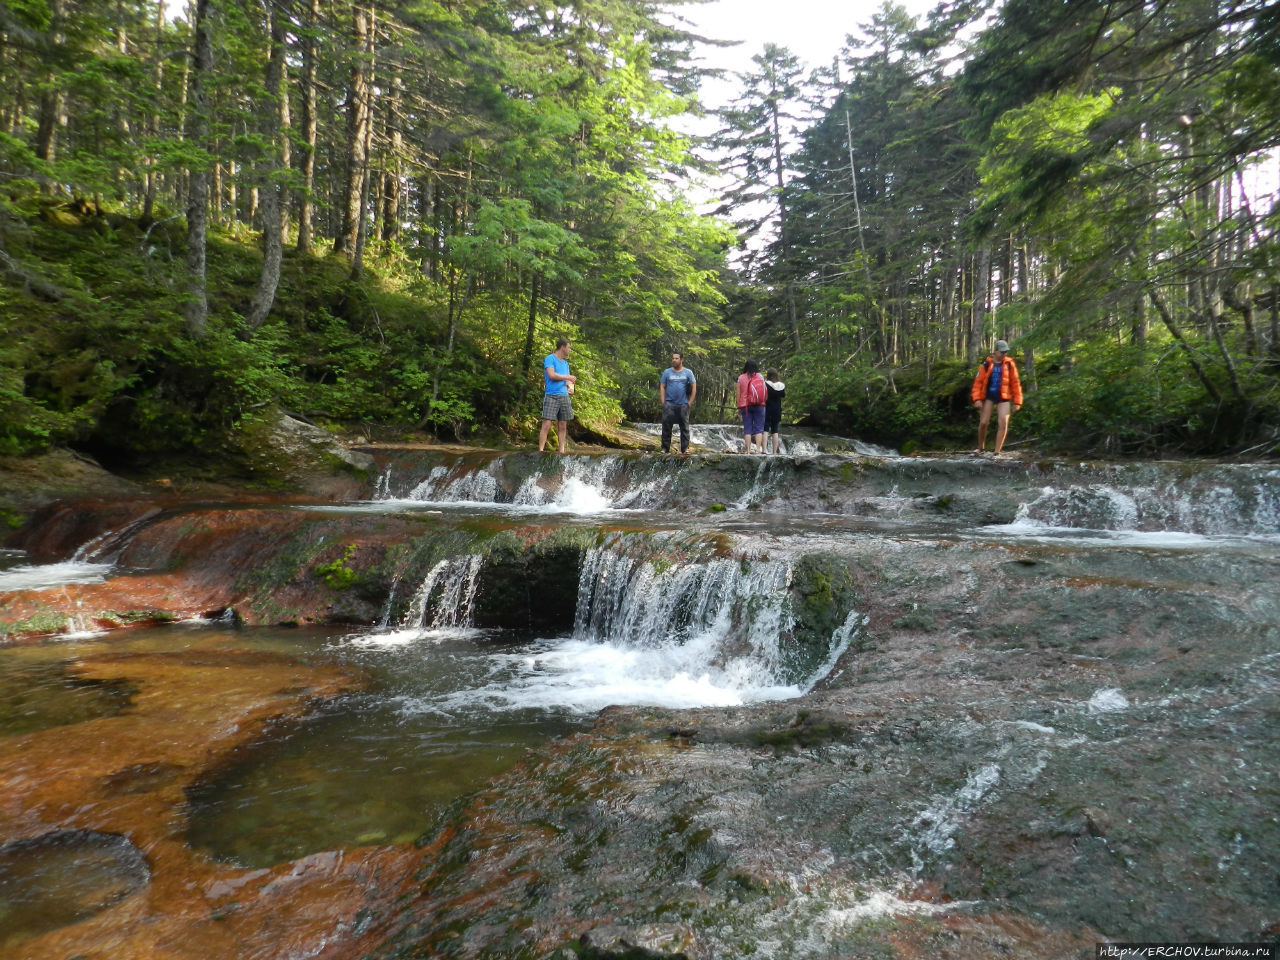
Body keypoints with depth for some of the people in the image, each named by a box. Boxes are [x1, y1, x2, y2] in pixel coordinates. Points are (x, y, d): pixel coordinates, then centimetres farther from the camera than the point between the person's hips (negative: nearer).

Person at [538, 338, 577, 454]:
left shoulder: (565, 363, 21)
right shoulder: (549, 359, -1)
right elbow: (552, 375, -14)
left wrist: (570, 385, 0)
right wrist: (567, 377, -5)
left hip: (564, 396, 7)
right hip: (551, 396, -7)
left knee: (563, 426, 4)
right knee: (547, 424, -12)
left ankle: (562, 451, 8)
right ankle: (541, 450, -12)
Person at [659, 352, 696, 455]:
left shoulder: (688, 372, 7)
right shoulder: (667, 372, 8)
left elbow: (694, 388, 5)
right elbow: (662, 387, 6)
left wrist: (690, 403, -3)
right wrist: (663, 403, -3)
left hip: (683, 404, 0)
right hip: (669, 404, 0)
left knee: (684, 427, 2)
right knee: (666, 426, -2)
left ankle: (685, 448, 7)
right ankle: (665, 448, 4)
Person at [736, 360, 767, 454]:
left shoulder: (741, 378, 2)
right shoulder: (760, 377, 3)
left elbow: (738, 394, 1)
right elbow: (765, 392, 0)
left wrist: (738, 407, 6)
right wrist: (763, 402, 11)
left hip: (745, 405, 0)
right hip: (759, 405, 0)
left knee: (747, 429, 3)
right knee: (759, 428, 2)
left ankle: (748, 450, -3)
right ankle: (758, 449, -8)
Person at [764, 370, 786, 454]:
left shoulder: (765, 384, -11)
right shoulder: (781, 385, 0)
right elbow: (783, 395, 13)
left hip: (767, 409, -3)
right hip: (777, 410, 3)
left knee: (765, 430, -2)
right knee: (775, 431, 8)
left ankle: (765, 449, -18)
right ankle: (775, 451, 6)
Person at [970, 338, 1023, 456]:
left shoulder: (1009, 364, 2)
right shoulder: (986, 364, 0)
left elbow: (1015, 383, 5)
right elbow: (978, 381, 0)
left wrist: (1017, 402, 2)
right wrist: (977, 399, -9)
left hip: (1003, 398, 0)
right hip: (988, 396, 0)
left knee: (1003, 423, -11)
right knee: (983, 423, -2)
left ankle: (997, 453, -3)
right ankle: (981, 448, 22)